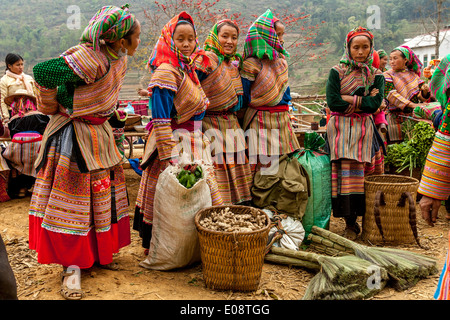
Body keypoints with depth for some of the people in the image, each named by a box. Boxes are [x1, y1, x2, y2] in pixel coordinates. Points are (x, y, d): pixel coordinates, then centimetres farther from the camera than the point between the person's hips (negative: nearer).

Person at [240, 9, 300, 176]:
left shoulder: (281, 60, 11)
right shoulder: (252, 63, -13)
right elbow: (244, 95, -10)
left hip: (282, 119, 7)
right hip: (260, 122, -7)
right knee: (261, 164, -5)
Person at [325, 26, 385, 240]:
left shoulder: (376, 75, 10)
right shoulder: (337, 72, 4)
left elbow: (375, 104, -5)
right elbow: (332, 102, -10)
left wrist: (348, 99, -8)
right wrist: (363, 100, -5)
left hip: (364, 129, 2)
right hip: (340, 128, -2)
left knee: (361, 173, -3)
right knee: (346, 172, -9)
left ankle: (354, 220, 9)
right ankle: (350, 223, 0)